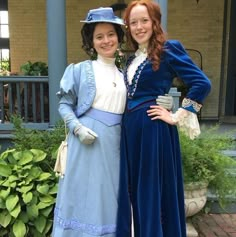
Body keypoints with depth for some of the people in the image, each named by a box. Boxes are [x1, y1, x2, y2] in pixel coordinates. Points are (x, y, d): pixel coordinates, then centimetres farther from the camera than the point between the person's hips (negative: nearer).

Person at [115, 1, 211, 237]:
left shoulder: (169, 49, -7)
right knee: (133, 191, 14)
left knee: (154, 190, 3)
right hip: (129, 128, 7)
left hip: (154, 128, -7)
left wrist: (178, 117, -14)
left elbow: (202, 84, -15)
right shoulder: (132, 57, 14)